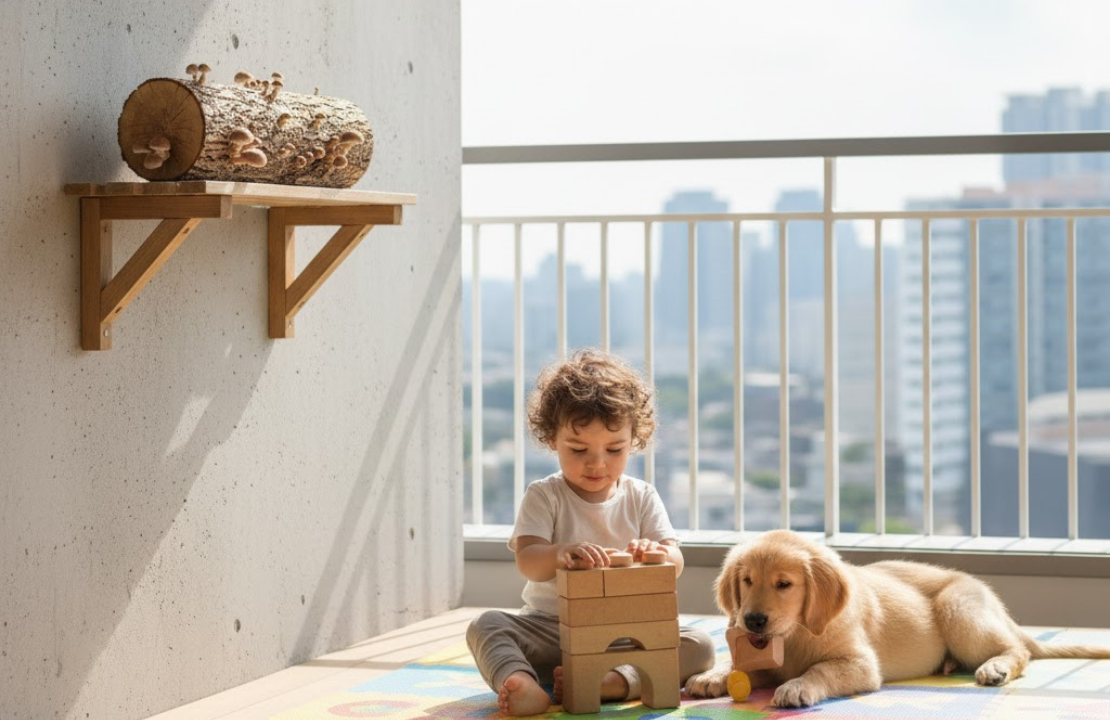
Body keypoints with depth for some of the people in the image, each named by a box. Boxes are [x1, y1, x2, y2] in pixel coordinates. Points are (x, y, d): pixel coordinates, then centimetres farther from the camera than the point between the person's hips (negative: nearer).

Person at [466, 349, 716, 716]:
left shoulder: (641, 498, 8)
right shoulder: (544, 496, 1)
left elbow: (675, 562, -2)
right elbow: (526, 561, -14)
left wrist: (657, 552, -29)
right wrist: (559, 554, -39)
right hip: (551, 627, -1)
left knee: (700, 646, -23)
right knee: (486, 626, -27)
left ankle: (615, 681, -44)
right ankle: (522, 685, -55)